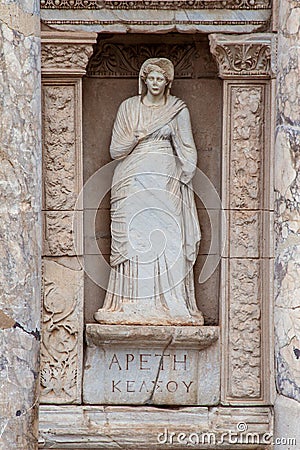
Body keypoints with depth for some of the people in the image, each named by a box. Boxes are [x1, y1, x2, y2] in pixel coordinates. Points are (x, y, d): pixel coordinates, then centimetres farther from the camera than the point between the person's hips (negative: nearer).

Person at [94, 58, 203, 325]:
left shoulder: (178, 110, 9)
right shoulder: (129, 108, 11)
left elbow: (188, 151, 9)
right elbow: (116, 150, 10)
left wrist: (183, 180, -3)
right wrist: (135, 138, -7)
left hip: (166, 182, -1)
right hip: (133, 180, 1)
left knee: (167, 239, -9)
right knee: (133, 240, -7)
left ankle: (169, 304, -8)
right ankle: (131, 305, -6)